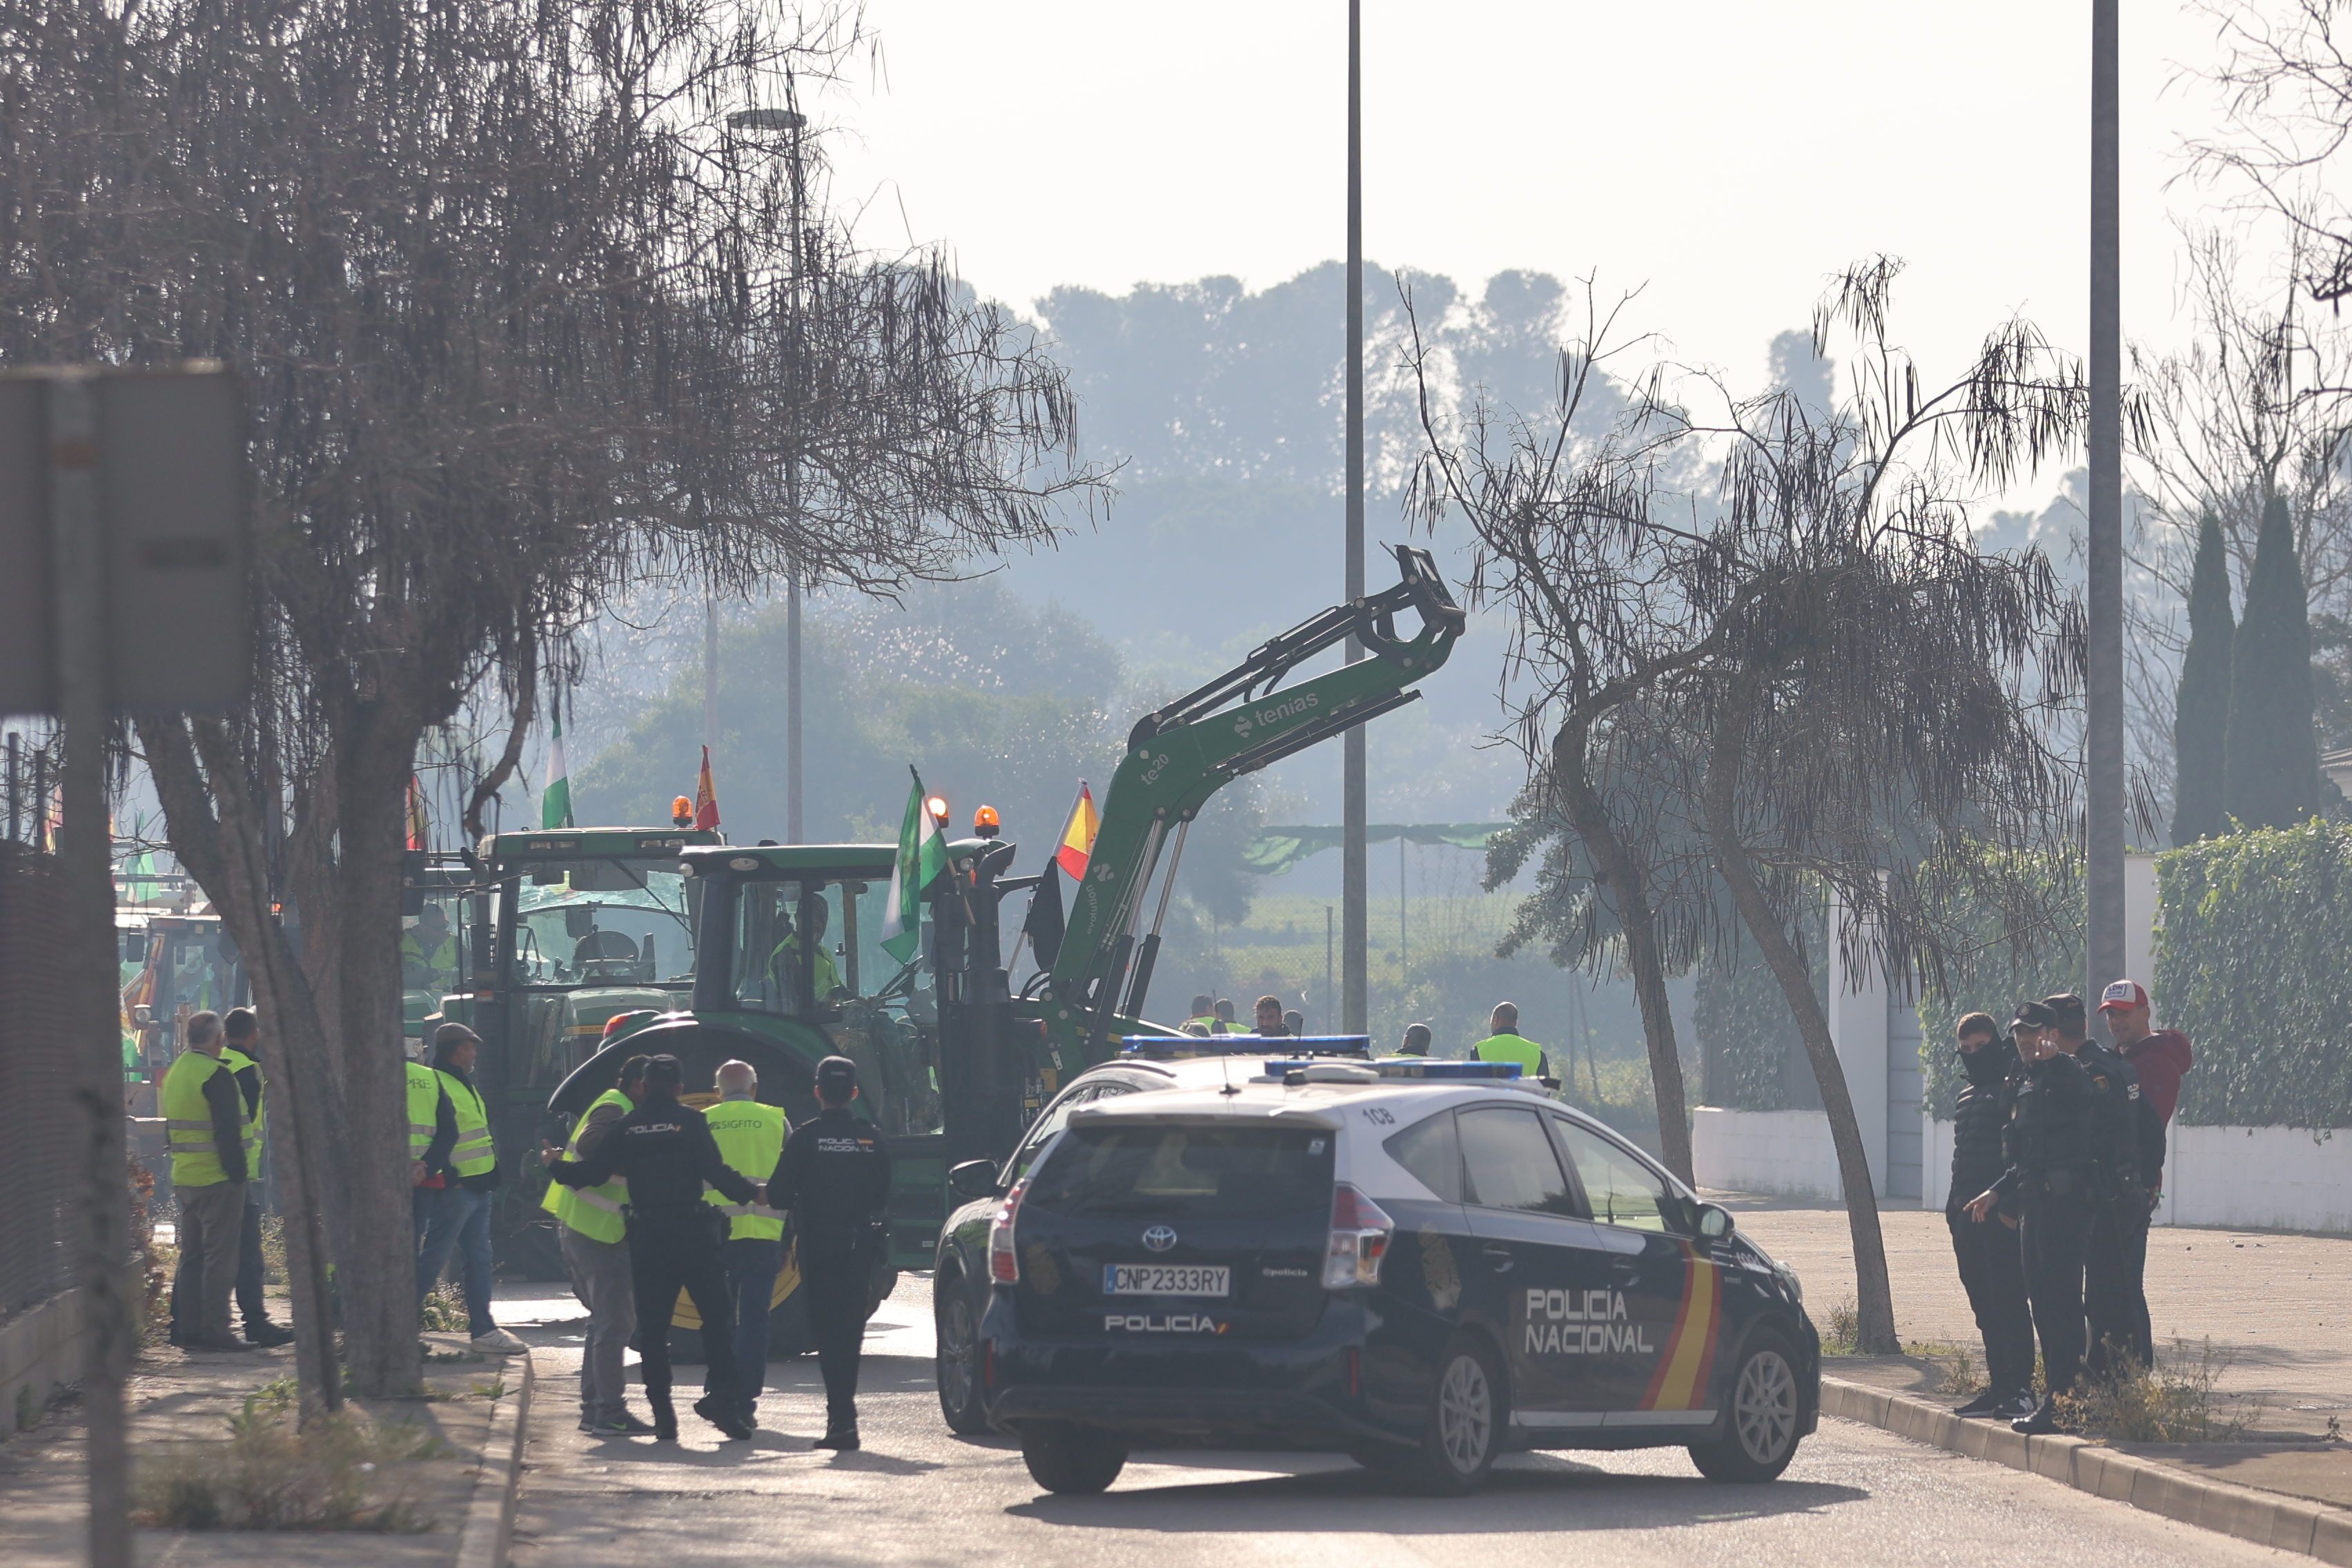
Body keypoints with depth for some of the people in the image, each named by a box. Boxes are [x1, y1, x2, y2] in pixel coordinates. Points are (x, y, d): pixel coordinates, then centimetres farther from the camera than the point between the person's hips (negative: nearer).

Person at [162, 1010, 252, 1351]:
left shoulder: (176, 1071, 13)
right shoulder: (215, 1075, -15)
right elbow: (228, 1131, -19)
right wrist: (237, 1173, -14)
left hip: (185, 1178, 9)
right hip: (217, 1179, -9)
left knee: (192, 1255, 13)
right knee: (219, 1256, -6)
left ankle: (186, 1327, 13)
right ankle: (214, 1331, -7)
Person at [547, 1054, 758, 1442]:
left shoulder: (626, 1127, 4)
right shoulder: (689, 1120, -4)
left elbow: (592, 1173, 5)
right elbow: (714, 1171, -11)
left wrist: (556, 1167, 24)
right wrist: (752, 1194, 1)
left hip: (646, 1237, 3)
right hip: (691, 1232, -3)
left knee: (653, 1326, 7)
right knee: (717, 1316, 3)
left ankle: (662, 1413, 4)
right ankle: (720, 1393, -12)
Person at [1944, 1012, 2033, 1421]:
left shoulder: (2013, 1090, -5)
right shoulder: (1966, 1097, 21)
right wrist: (1955, 1206, 19)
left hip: (2002, 1215, -9)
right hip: (1968, 1214, 9)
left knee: (2008, 1302, -10)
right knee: (1984, 1305, 9)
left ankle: (2021, 1387, -10)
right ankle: (1999, 1386, 12)